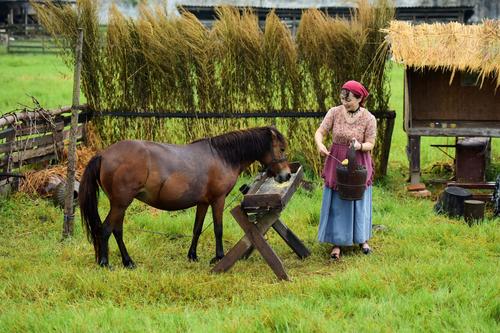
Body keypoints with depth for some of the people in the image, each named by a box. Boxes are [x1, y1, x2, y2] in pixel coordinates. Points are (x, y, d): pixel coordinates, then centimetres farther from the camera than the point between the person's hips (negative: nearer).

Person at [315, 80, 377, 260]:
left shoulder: (369, 119, -11)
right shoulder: (334, 112, -8)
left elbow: (370, 144, -7)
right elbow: (320, 132, -7)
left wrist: (359, 146, -30)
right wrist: (320, 144, -29)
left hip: (358, 164, -1)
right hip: (336, 162, 1)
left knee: (359, 202, 12)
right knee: (336, 203, 4)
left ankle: (362, 239, 29)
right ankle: (337, 243, 13)